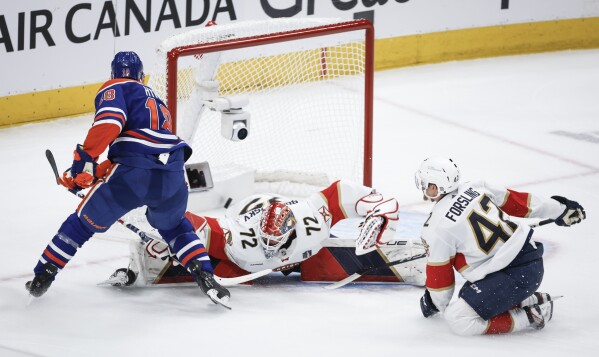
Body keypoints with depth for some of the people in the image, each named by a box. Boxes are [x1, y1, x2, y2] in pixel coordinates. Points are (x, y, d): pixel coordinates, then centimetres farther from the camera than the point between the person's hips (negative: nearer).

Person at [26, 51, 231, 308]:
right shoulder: (157, 102, 35)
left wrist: (85, 160, -10)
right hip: (173, 178, 5)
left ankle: (41, 279, 21)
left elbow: (109, 122, -9)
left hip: (134, 172, -5)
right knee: (173, 226, 34)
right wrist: (98, 172, 31)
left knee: (84, 222, 16)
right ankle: (205, 276, 14)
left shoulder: (114, 88, 13)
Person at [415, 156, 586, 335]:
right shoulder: (475, 188, 7)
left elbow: (439, 273, -1)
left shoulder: (436, 228, -10)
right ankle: (530, 300, 19)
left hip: (515, 276, -9)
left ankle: (530, 318, -8)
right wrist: (559, 209, 27)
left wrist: (436, 304, 18)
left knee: (457, 318, -11)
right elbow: (514, 201, 16)